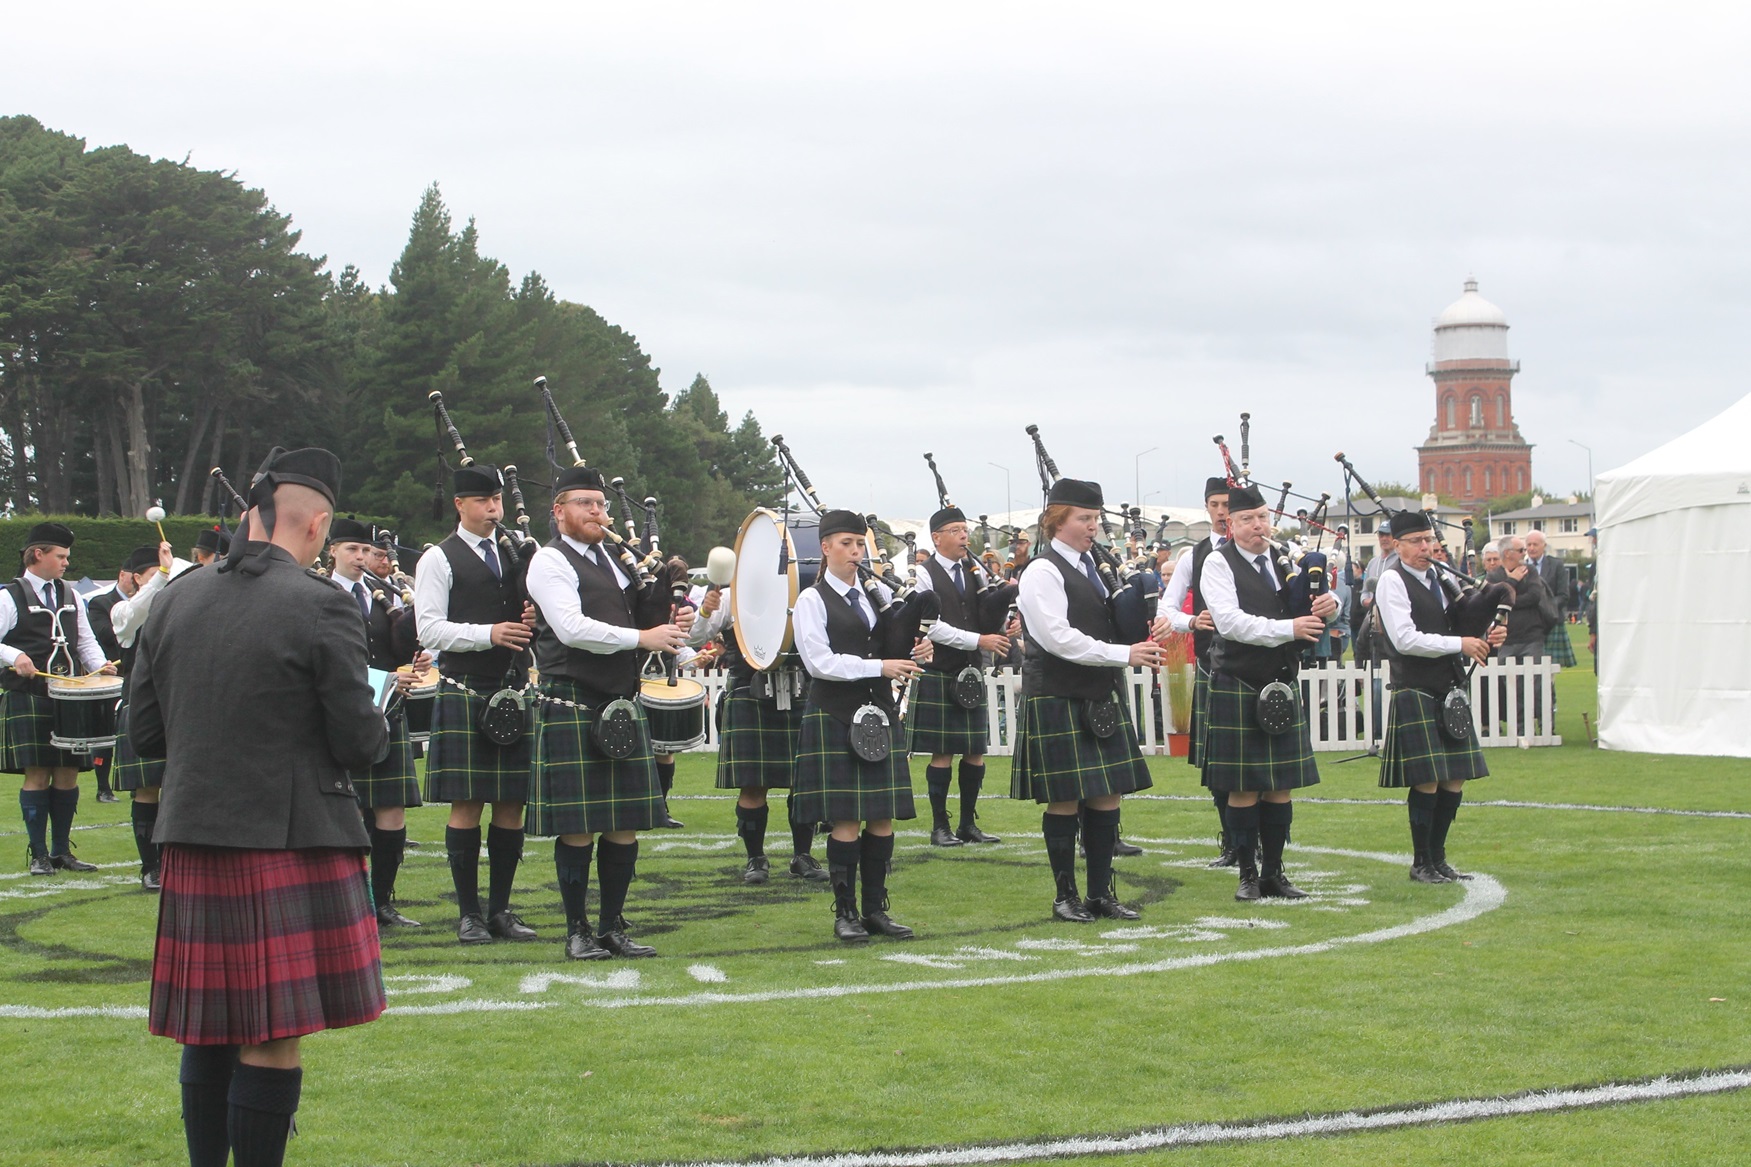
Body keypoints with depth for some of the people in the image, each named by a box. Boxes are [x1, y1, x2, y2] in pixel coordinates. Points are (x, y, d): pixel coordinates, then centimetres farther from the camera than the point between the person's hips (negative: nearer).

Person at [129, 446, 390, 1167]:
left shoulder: (175, 602, 5)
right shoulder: (322, 609, -11)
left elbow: (143, 733, 9)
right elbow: (362, 743, -10)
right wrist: (372, 720, 12)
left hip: (194, 848, 6)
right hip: (292, 842, -6)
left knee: (208, 1033, 16)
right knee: (274, 1038, 0)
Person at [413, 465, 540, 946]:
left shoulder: (518, 555, 16)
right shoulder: (439, 560, 0)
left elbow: (531, 613, 19)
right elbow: (429, 630, -8)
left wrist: (534, 620, -5)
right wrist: (489, 633, -18)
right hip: (465, 698, -5)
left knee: (512, 805, 5)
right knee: (466, 807, -3)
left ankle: (500, 909, 13)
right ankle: (469, 914, 4)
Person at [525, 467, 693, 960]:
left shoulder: (611, 560, 18)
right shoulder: (550, 562, -5)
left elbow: (641, 617, 22)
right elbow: (572, 628, -19)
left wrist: (671, 623, 0)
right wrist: (643, 637, -18)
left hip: (623, 708, 7)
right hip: (573, 710, -7)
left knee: (625, 825, 7)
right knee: (577, 827, -3)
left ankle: (613, 927, 15)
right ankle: (577, 932, 6)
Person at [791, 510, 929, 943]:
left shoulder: (880, 595, 13)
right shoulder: (812, 601, -2)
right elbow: (819, 661, -12)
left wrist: (918, 651, -3)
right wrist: (880, 667, -17)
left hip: (879, 713, 5)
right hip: (835, 716, -5)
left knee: (883, 817, 4)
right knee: (846, 819, -5)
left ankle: (876, 908, 12)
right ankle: (845, 912, 3)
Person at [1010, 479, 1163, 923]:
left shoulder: (1094, 567, 14)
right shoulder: (1043, 573, -11)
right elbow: (1058, 637, -20)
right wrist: (1123, 654, -20)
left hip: (1101, 700, 8)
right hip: (1059, 702, -7)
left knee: (1106, 798, 7)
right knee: (1065, 801, -1)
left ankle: (1102, 892, 15)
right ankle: (1065, 896, 9)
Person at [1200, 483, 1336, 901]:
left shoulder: (1286, 560, 11)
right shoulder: (1219, 564, -6)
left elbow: (1323, 600, 13)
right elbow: (1230, 622, -19)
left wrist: (1328, 603, -12)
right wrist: (1288, 628, -24)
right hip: (1238, 690, -5)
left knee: (1281, 786, 8)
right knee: (1243, 789, 0)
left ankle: (1274, 872, 17)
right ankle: (1248, 875, 9)